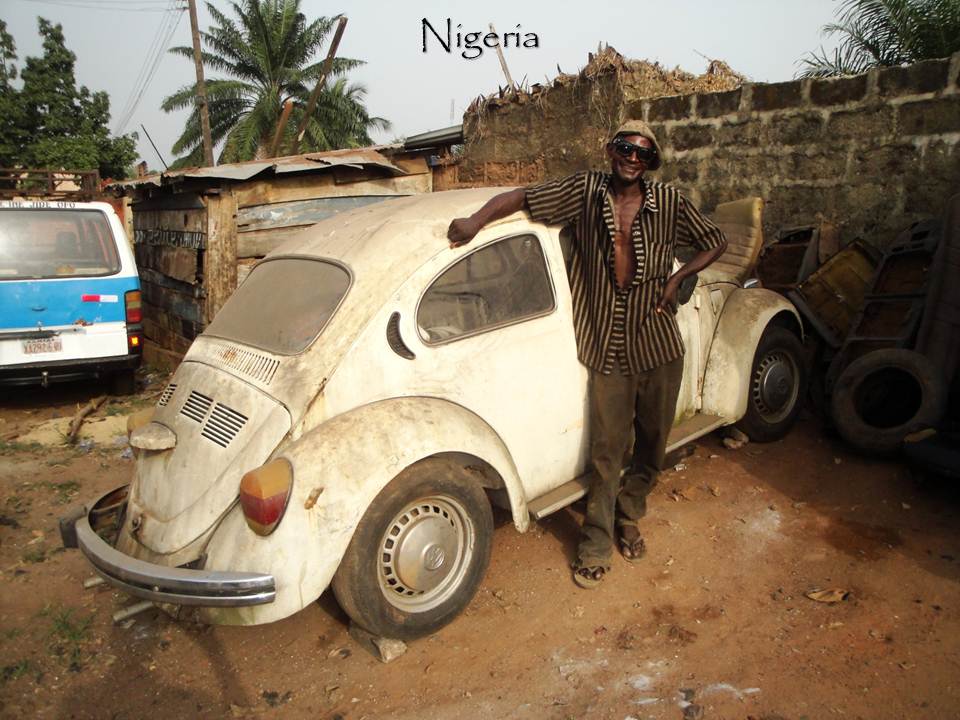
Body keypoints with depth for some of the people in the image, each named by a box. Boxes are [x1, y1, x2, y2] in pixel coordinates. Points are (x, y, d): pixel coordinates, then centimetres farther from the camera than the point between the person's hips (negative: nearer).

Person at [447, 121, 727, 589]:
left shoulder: (669, 203, 1)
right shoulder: (585, 191, -1)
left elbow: (716, 242, 13)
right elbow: (523, 197, 1)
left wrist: (677, 278, -2)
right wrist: (477, 219, -16)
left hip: (659, 343, 2)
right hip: (607, 345, -2)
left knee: (652, 443, 13)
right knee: (607, 449, 0)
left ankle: (629, 518, 37)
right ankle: (596, 544, 16)